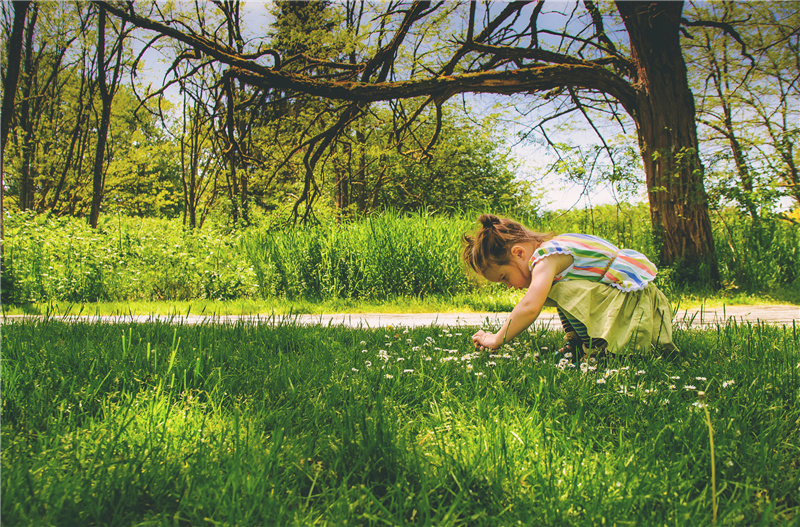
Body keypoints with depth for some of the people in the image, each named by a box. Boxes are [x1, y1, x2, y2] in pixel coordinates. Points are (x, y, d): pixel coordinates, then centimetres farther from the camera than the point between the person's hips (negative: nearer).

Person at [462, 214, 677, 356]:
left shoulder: (544, 257, -16)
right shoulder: (554, 250, 14)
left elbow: (530, 307, -27)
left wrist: (497, 339, -17)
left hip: (632, 299, -10)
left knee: (562, 292, -25)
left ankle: (596, 346, -12)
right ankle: (578, 342, 13)